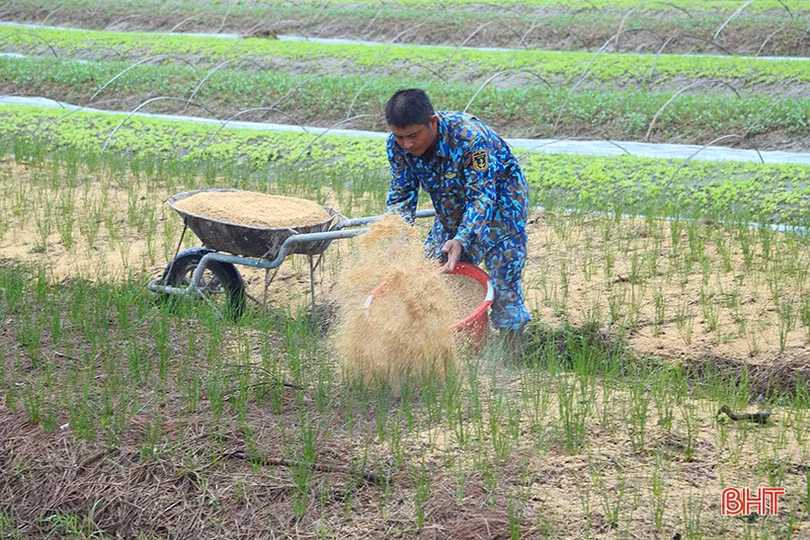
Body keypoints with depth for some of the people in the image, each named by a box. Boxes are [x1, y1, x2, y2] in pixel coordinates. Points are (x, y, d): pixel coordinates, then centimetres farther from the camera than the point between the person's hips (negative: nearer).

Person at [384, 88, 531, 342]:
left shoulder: (470, 138, -37)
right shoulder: (397, 145, -19)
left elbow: (482, 197, -35)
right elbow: (401, 196, -12)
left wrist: (461, 240, -50)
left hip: (499, 195, -6)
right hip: (454, 204, 6)